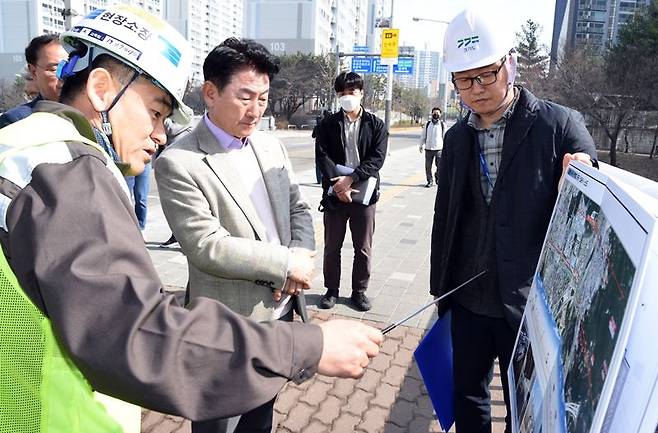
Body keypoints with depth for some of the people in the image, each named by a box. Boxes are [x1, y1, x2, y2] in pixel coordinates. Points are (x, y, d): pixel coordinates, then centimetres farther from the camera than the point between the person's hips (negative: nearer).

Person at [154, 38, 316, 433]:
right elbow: (207, 247, -22)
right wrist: (288, 263, -19)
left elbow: (299, 209, 7)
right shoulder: (178, 163, -17)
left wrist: (301, 259, -13)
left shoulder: (271, 146, 4)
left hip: (282, 308, 6)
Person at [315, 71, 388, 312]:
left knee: (364, 249, 8)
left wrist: (350, 178, -17)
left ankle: (359, 291, 25)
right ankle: (332, 289, 27)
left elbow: (377, 158, -6)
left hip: (364, 193, 0)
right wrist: (337, 184, -16)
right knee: (332, 247, 11)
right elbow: (322, 157, -3)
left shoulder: (375, 125, 4)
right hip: (335, 193, 1)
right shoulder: (328, 124, 5)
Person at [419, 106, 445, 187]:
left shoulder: (442, 124, 5)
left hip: (439, 148, -1)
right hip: (428, 148, 1)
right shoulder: (428, 124, 7)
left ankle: (437, 178, 26)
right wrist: (421, 145, 5)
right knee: (428, 166, 2)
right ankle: (430, 181, 16)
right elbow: (423, 135, 12)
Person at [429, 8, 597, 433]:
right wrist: (439, 286, 13)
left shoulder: (560, 125, -10)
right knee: (467, 396, 20)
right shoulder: (458, 136, 4)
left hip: (529, 303, -3)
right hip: (468, 301, 4)